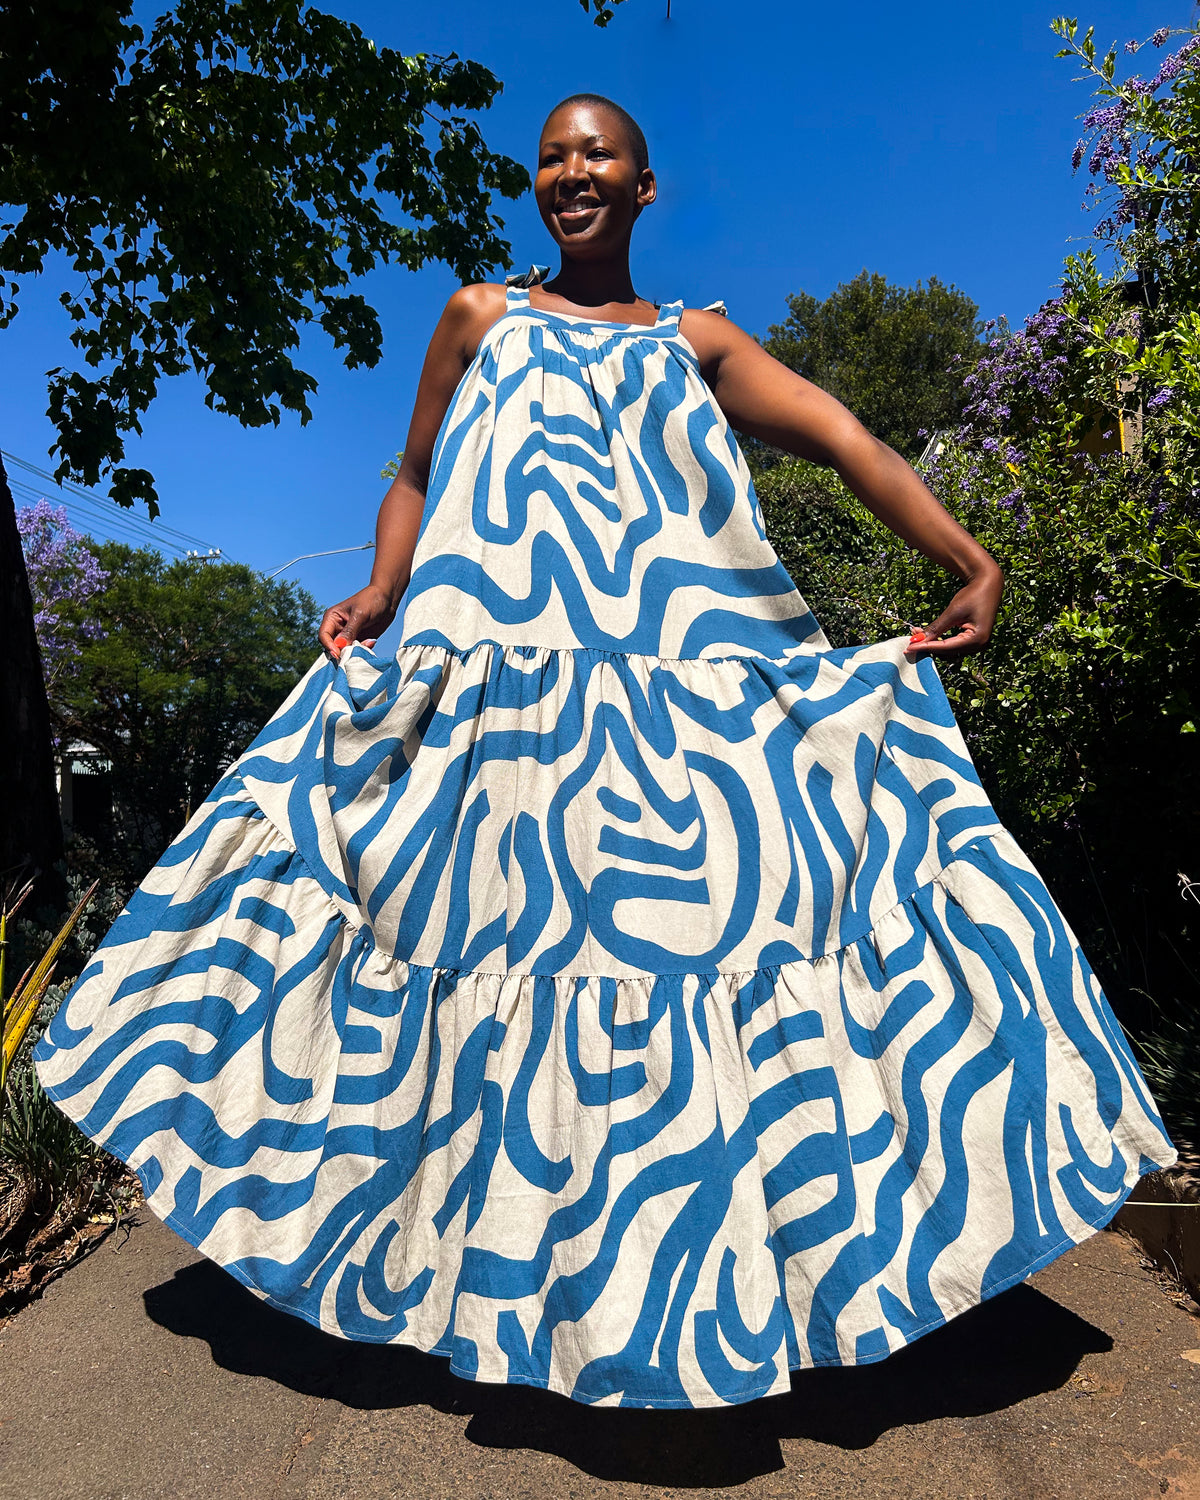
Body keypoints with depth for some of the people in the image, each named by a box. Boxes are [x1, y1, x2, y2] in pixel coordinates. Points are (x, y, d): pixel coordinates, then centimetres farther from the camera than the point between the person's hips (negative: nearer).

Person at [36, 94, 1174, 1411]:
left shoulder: (695, 341, 19)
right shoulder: (482, 316, 22)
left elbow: (845, 440, 7)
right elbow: (416, 476, 21)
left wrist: (969, 563, -7)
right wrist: (381, 593, 2)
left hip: (689, 687, 1)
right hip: (499, 676, 0)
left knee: (702, 897, -6)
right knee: (505, 899, -4)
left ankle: (694, 1263, 12)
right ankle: (507, 1252, 14)